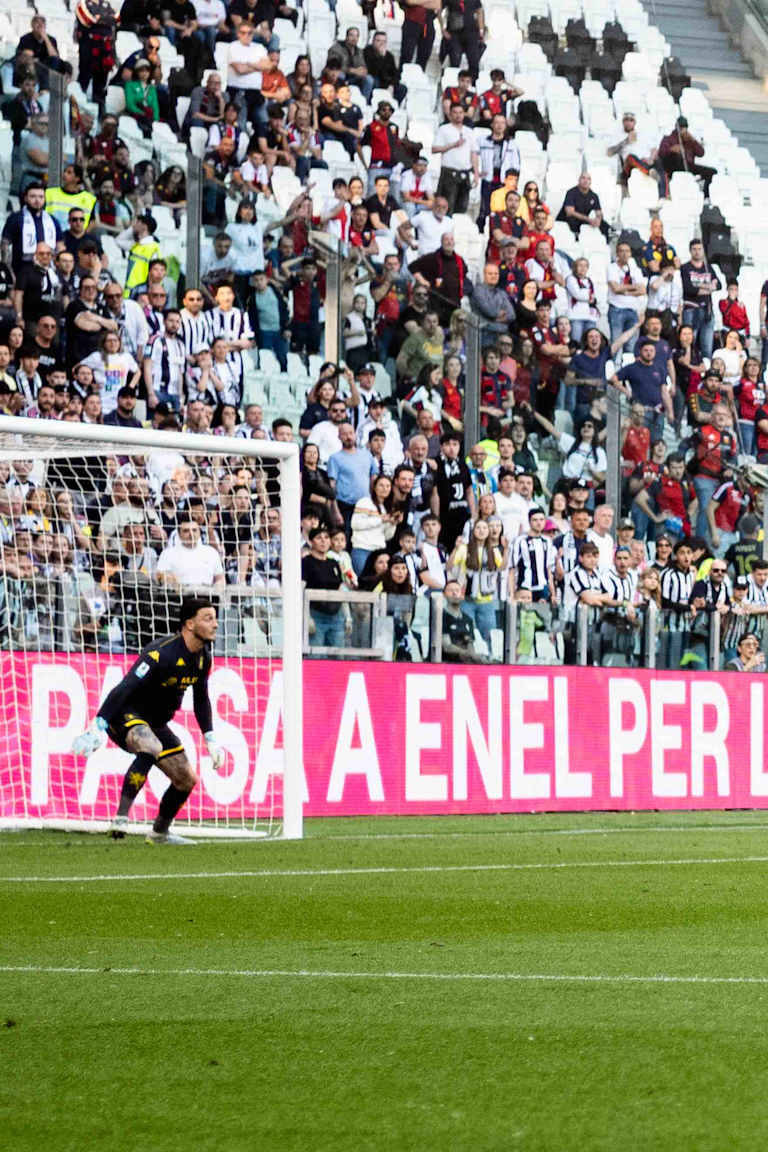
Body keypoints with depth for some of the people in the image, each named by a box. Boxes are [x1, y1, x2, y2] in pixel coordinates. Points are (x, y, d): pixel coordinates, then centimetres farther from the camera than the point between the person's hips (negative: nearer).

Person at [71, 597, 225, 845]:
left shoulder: (203, 657, 1)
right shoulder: (162, 654, -26)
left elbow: (201, 699, 18)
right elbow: (124, 688, -31)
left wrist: (210, 740, 13)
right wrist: (98, 727, -38)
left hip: (155, 723, 9)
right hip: (125, 715, -9)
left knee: (187, 780, 10)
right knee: (151, 748, -39)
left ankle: (160, 833, 33)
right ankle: (121, 818, -38)